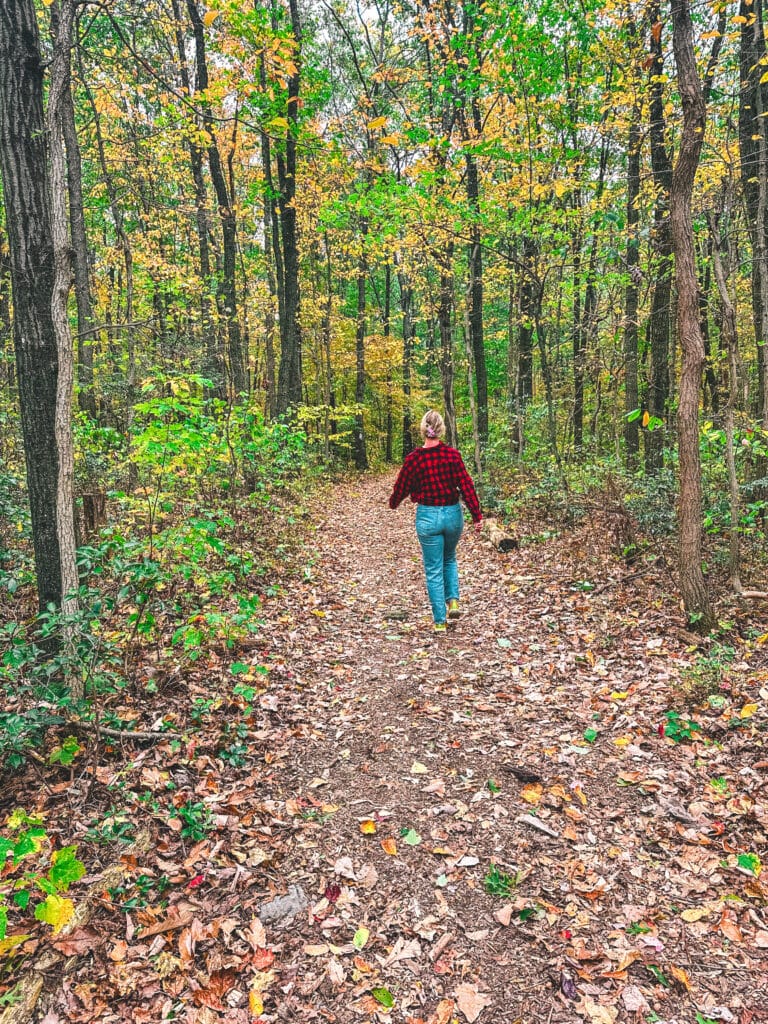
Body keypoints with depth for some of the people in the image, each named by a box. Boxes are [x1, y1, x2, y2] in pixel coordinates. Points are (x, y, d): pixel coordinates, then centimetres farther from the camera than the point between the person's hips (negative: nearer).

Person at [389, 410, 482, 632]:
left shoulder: (413, 458, -9)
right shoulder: (453, 454, -8)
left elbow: (402, 486, 3)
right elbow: (466, 485, -7)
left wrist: (393, 503, 24)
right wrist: (477, 515, 1)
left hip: (427, 516, -1)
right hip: (452, 514, 2)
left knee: (433, 569, 8)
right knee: (449, 559, 28)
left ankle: (439, 621, 10)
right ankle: (453, 601, 13)